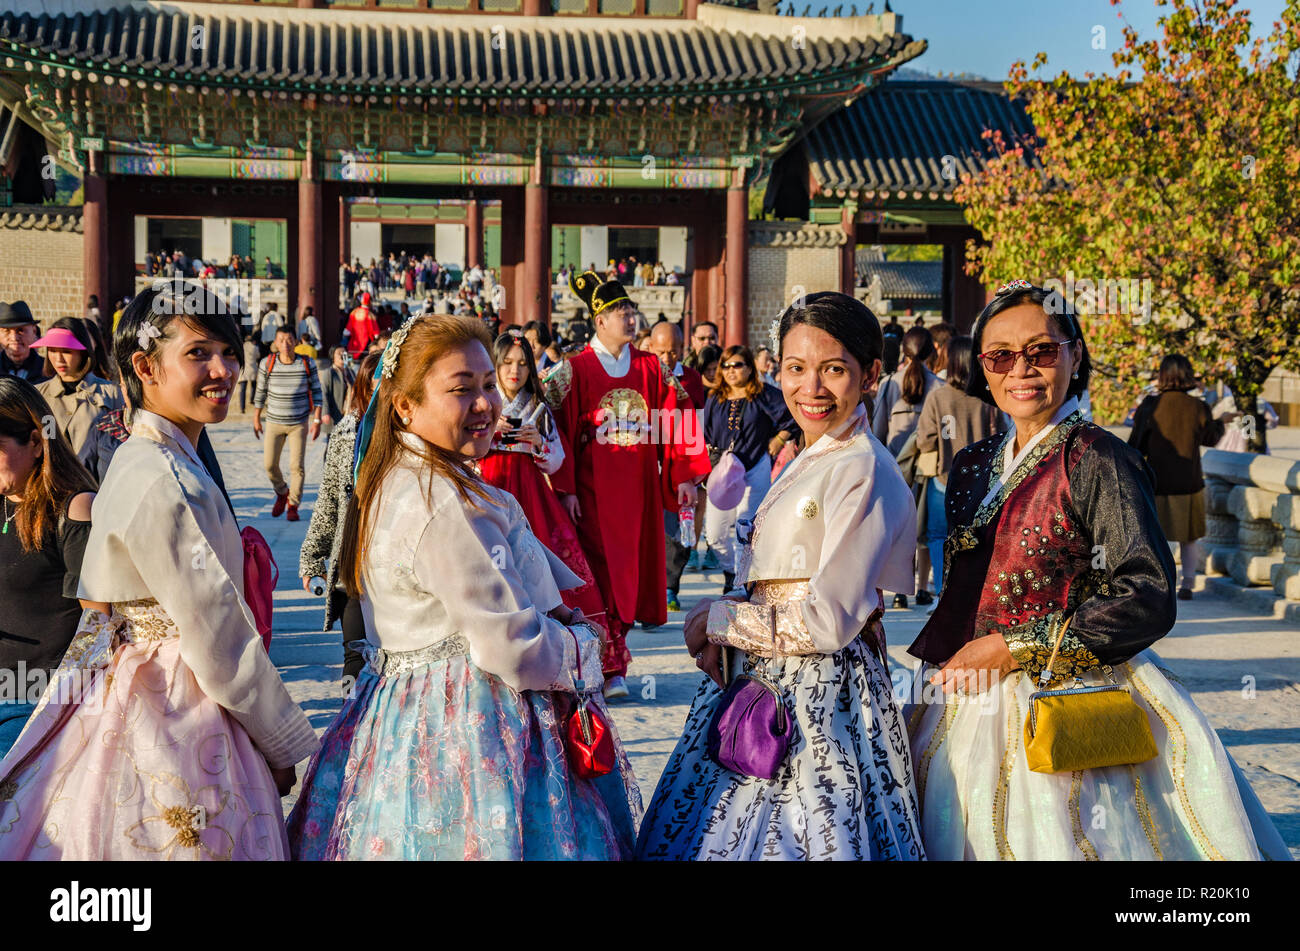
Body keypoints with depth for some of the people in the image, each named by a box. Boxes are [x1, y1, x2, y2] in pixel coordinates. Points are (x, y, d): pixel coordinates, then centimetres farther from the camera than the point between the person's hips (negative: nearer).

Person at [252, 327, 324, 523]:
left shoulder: (307, 364, -7)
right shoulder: (267, 364, -5)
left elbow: (317, 392, 1)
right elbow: (260, 392, 6)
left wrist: (317, 420, -4)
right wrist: (256, 419, 8)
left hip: (299, 423, -1)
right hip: (274, 423, 1)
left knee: (297, 466, -5)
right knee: (270, 464, -1)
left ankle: (293, 505, 10)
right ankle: (281, 493, 29)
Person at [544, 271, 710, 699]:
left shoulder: (649, 368, 7)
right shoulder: (576, 369, -3)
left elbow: (677, 417, 8)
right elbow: (557, 426, -6)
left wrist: (685, 474, 2)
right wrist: (566, 488, -11)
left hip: (638, 486, 4)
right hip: (593, 486, -4)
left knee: (629, 566, 7)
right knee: (600, 569, -5)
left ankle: (613, 664, 19)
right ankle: (608, 666, -1)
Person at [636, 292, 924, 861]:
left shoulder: (863, 471, -17)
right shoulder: (806, 461, 12)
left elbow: (829, 621, -20)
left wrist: (719, 620, -9)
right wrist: (721, 635, -5)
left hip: (818, 693, -9)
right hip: (765, 683, 9)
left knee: (781, 840, 1)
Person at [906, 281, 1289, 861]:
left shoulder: (1097, 461, -11)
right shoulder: (971, 466, 10)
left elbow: (1148, 601, -18)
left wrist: (1012, 649, -16)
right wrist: (939, 665, 7)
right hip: (968, 706, 6)